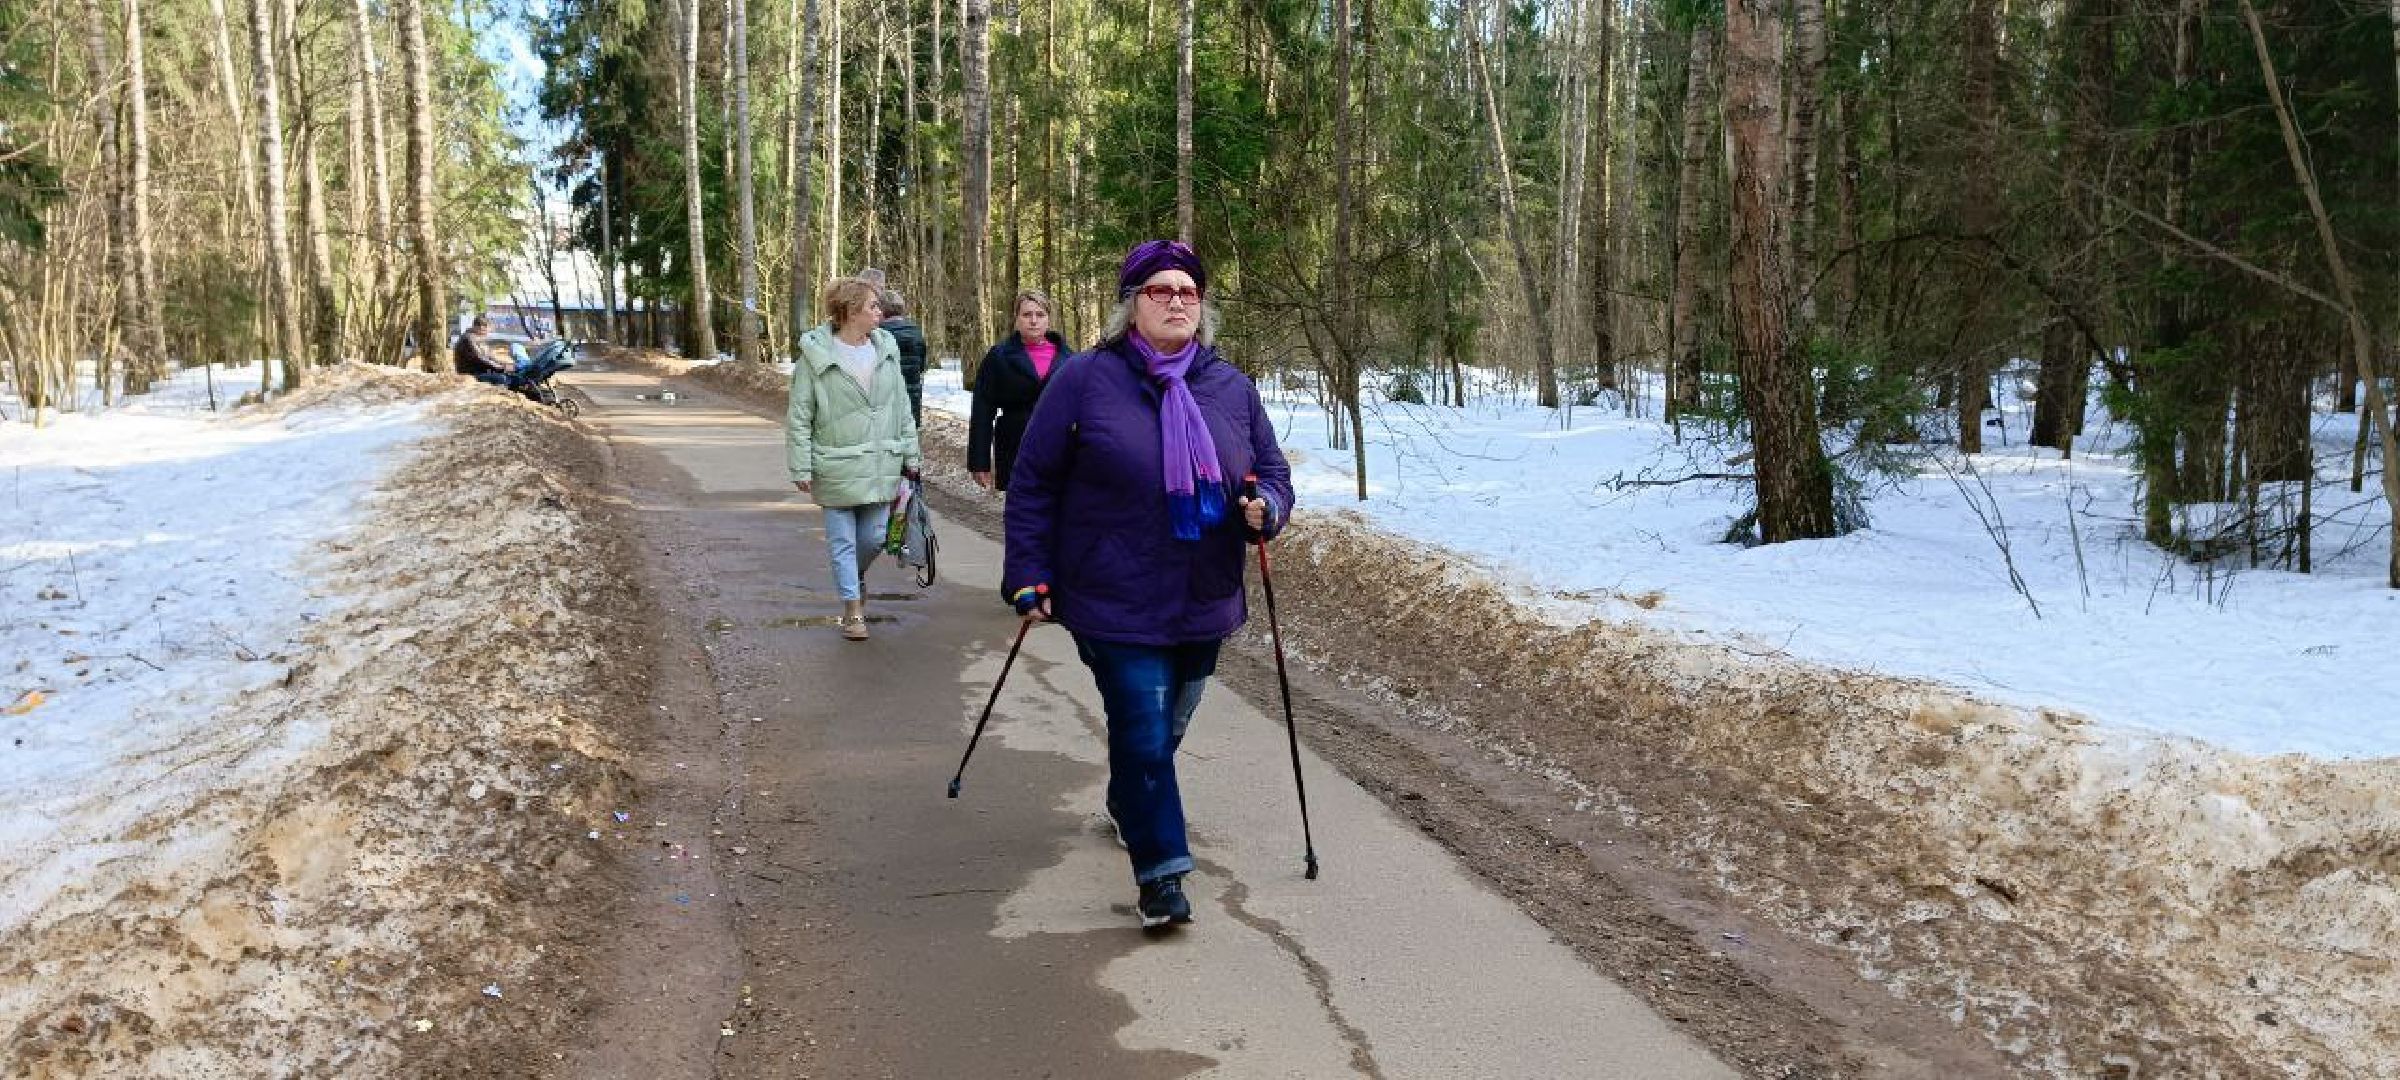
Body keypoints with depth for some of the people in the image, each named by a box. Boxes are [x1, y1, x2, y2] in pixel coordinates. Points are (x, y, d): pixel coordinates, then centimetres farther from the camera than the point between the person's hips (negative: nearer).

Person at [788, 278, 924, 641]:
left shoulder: (886, 349, 5)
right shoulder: (816, 354, -8)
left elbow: (901, 407, 11)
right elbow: (799, 416, -5)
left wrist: (910, 455, 10)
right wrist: (801, 468, -8)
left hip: (881, 466, 4)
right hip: (837, 468, -4)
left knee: (873, 537, 9)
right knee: (843, 540, 3)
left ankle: (854, 576, 39)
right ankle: (853, 610, 14)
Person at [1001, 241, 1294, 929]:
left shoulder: (1231, 387, 4)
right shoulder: (1085, 380, -7)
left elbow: (1273, 472, 12)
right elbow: (1033, 483, -3)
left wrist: (1267, 510, -12)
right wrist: (1030, 576, -7)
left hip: (1204, 606, 5)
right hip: (1115, 607, -5)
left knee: (1165, 730, 20)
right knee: (1144, 736, -10)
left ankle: (1128, 809, 48)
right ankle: (1160, 870, 5)